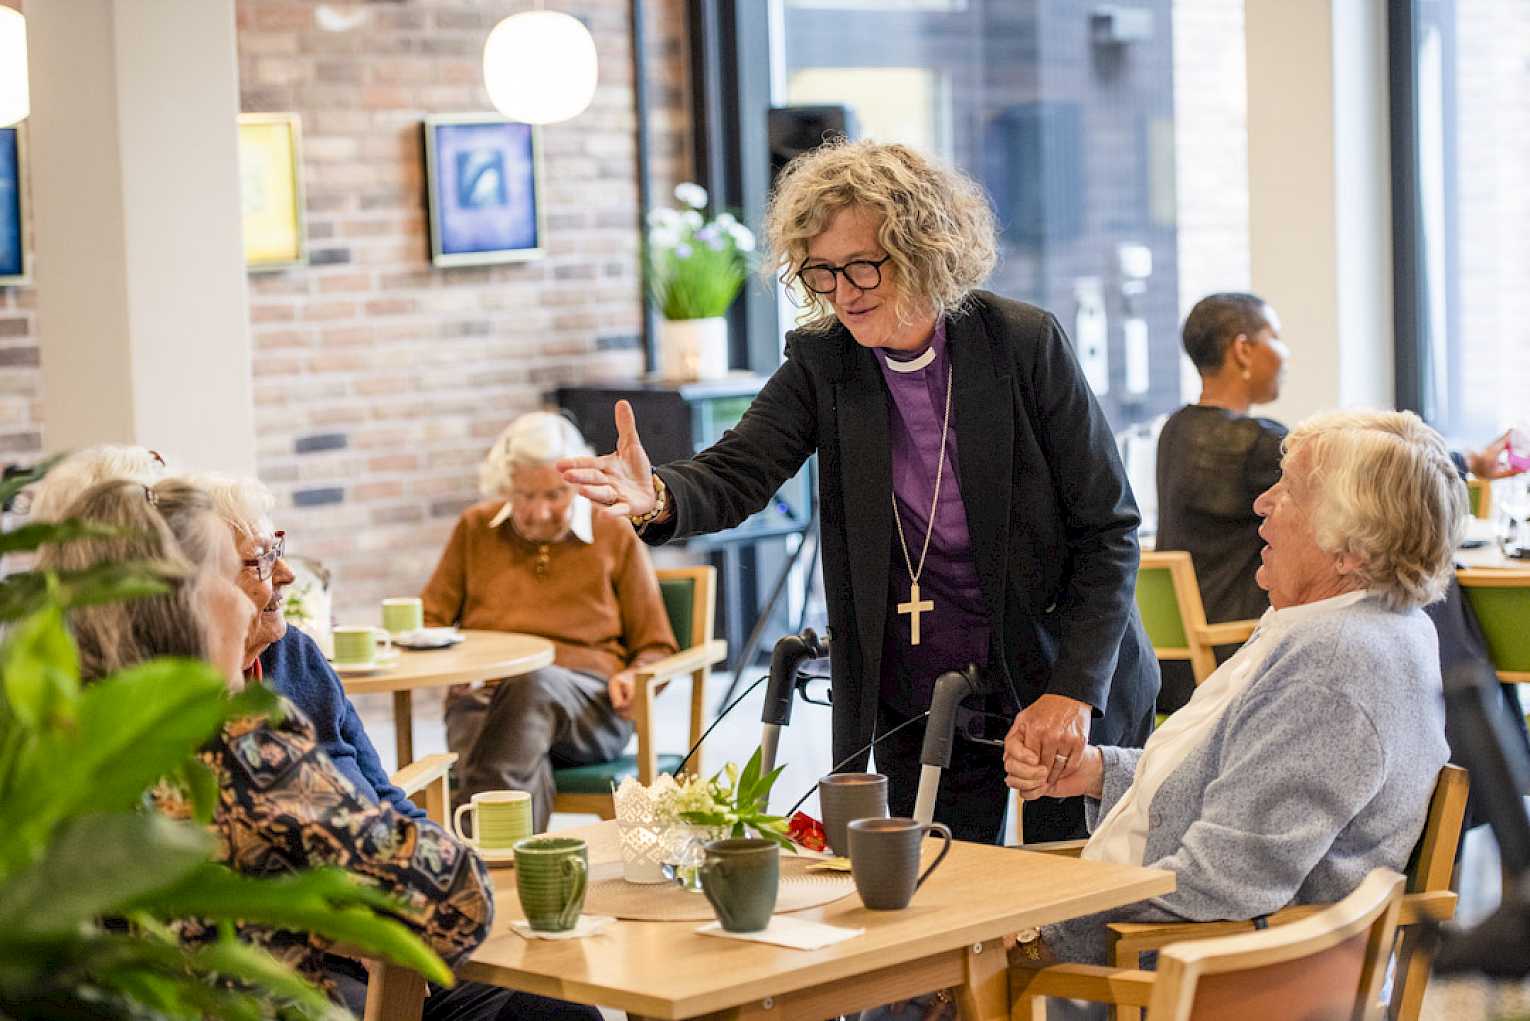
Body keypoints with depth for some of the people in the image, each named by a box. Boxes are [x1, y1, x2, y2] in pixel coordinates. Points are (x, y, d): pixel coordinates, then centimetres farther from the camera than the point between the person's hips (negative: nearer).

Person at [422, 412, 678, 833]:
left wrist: (634, 677, -6)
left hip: (589, 703, -1)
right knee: (526, 775, -38)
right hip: (486, 692, 1)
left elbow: (656, 648, 18)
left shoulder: (616, 538, 15)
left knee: (535, 684, -41)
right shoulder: (475, 529, 19)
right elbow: (429, 620, 23)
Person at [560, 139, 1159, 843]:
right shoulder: (822, 363, -3)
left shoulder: (1026, 343, -11)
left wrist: (1073, 690, -17)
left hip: (1065, 687, -2)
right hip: (916, 705, 2)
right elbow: (736, 473, -17)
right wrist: (658, 497, -41)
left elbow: (1109, 529, -8)